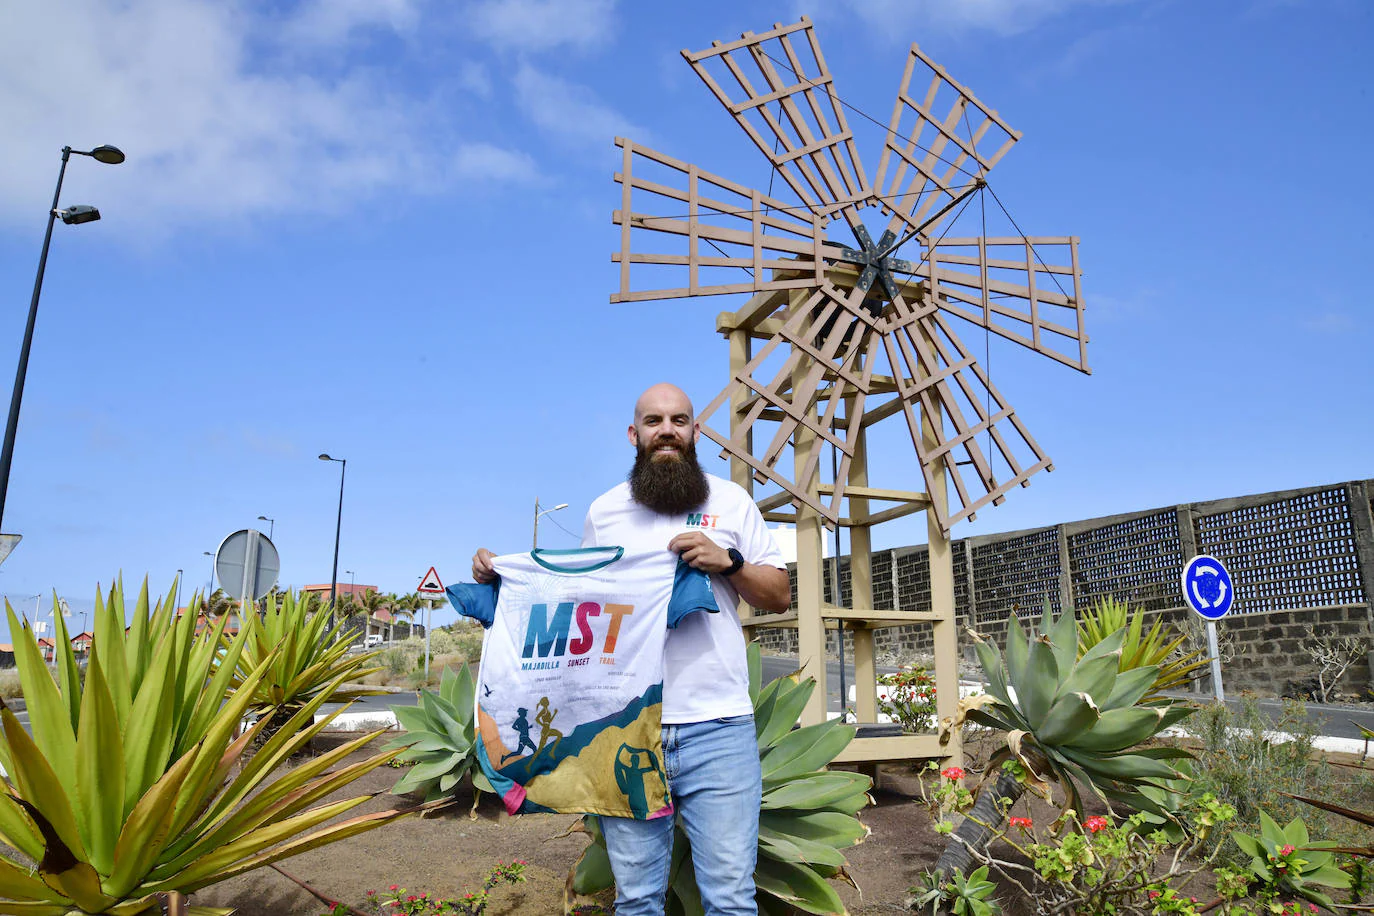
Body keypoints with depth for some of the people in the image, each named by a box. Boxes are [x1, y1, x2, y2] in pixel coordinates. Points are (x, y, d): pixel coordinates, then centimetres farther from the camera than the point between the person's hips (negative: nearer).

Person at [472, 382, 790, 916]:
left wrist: (727, 561, -11)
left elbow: (779, 596, 8)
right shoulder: (603, 511, 11)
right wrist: (499, 574, 6)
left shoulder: (731, 501, 7)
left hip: (717, 728, -1)